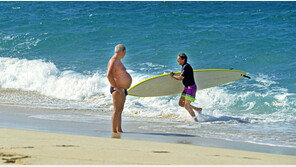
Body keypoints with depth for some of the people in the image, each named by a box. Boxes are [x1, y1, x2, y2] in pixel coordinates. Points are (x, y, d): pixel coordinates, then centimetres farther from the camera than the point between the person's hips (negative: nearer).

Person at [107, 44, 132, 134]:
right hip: (117, 90, -11)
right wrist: (116, 87, -25)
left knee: (120, 111, 14)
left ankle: (119, 130, 19)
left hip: (122, 90, 11)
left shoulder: (117, 61, 16)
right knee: (116, 111, -10)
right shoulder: (113, 61, -17)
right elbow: (109, 75, -29)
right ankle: (114, 131, -10)